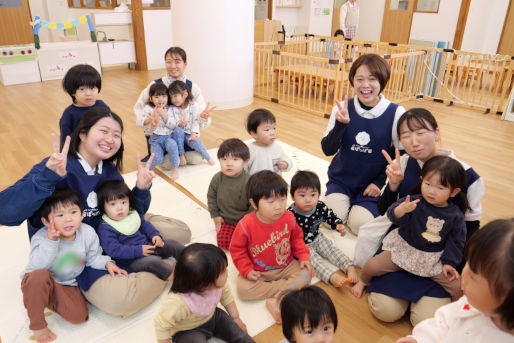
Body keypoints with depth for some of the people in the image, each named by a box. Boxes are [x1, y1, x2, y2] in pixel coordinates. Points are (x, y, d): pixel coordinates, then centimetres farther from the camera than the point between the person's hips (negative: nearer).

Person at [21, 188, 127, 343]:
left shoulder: (88, 233, -14)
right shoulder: (41, 237, -22)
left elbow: (93, 257, 0)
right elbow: (37, 266, -34)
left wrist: (107, 263, -17)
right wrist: (50, 242, -41)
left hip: (67, 285, 3)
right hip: (37, 283, -3)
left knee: (79, 317, -17)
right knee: (40, 276, -39)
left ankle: (49, 301, 13)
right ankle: (37, 324, -15)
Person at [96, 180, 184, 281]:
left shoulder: (133, 214, 3)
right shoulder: (105, 229, -18)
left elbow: (145, 225, 19)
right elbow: (113, 250, -24)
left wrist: (155, 235, 0)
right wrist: (139, 251, -26)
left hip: (148, 246, 7)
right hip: (132, 260, -7)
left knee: (172, 244, 0)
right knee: (152, 261, -33)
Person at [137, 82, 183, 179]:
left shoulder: (169, 109, 5)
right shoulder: (148, 108, 1)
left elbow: (173, 126, -5)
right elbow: (139, 122, -12)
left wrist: (164, 116, -17)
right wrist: (150, 118, -29)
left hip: (169, 136, 2)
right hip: (155, 139, -1)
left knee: (172, 144, -35)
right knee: (157, 158, -27)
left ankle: (175, 168, -16)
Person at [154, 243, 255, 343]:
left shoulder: (217, 283, -25)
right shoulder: (177, 303, -42)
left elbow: (226, 297, -3)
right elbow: (162, 325, -26)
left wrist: (236, 318, 7)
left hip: (212, 316, 4)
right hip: (187, 330, -4)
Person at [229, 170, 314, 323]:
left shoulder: (288, 218, -11)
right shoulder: (246, 225, -21)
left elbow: (296, 237, 8)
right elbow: (237, 249, -8)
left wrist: (303, 256, -3)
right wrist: (247, 270, -16)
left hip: (286, 266, 2)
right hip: (258, 272, -2)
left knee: (305, 275, -20)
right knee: (242, 289, -26)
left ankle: (275, 301, -22)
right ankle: (287, 289, -17)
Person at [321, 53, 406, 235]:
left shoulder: (395, 113, -11)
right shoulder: (342, 109, -7)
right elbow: (327, 150, -10)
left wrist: (380, 182, -9)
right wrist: (341, 124, -25)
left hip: (372, 185, -1)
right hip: (341, 179, 2)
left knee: (359, 224, -18)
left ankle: (369, 207, 15)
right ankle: (343, 201, 15)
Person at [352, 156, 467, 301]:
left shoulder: (456, 215, -8)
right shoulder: (414, 202, -16)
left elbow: (456, 241, 1)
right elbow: (392, 214, -27)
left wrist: (449, 263, -5)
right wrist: (401, 210, -48)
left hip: (434, 258, 1)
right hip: (404, 248, -1)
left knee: (458, 287, -10)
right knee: (371, 266, -11)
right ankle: (363, 281, 26)